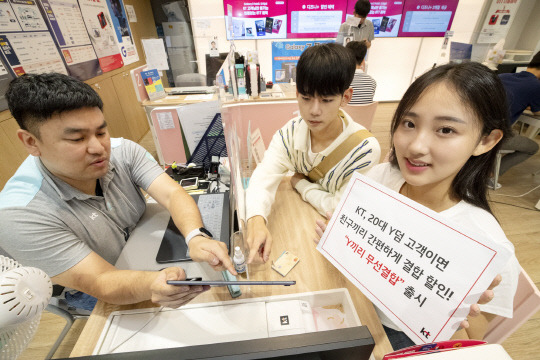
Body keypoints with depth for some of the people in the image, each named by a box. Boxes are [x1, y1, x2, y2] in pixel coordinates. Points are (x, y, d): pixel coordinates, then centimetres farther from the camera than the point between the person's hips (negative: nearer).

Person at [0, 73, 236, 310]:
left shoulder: (122, 151, -17)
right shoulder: (19, 216, -28)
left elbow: (173, 194, -26)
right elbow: (101, 283, -30)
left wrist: (196, 237, -47)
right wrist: (154, 285, -53)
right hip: (94, 292, -3)